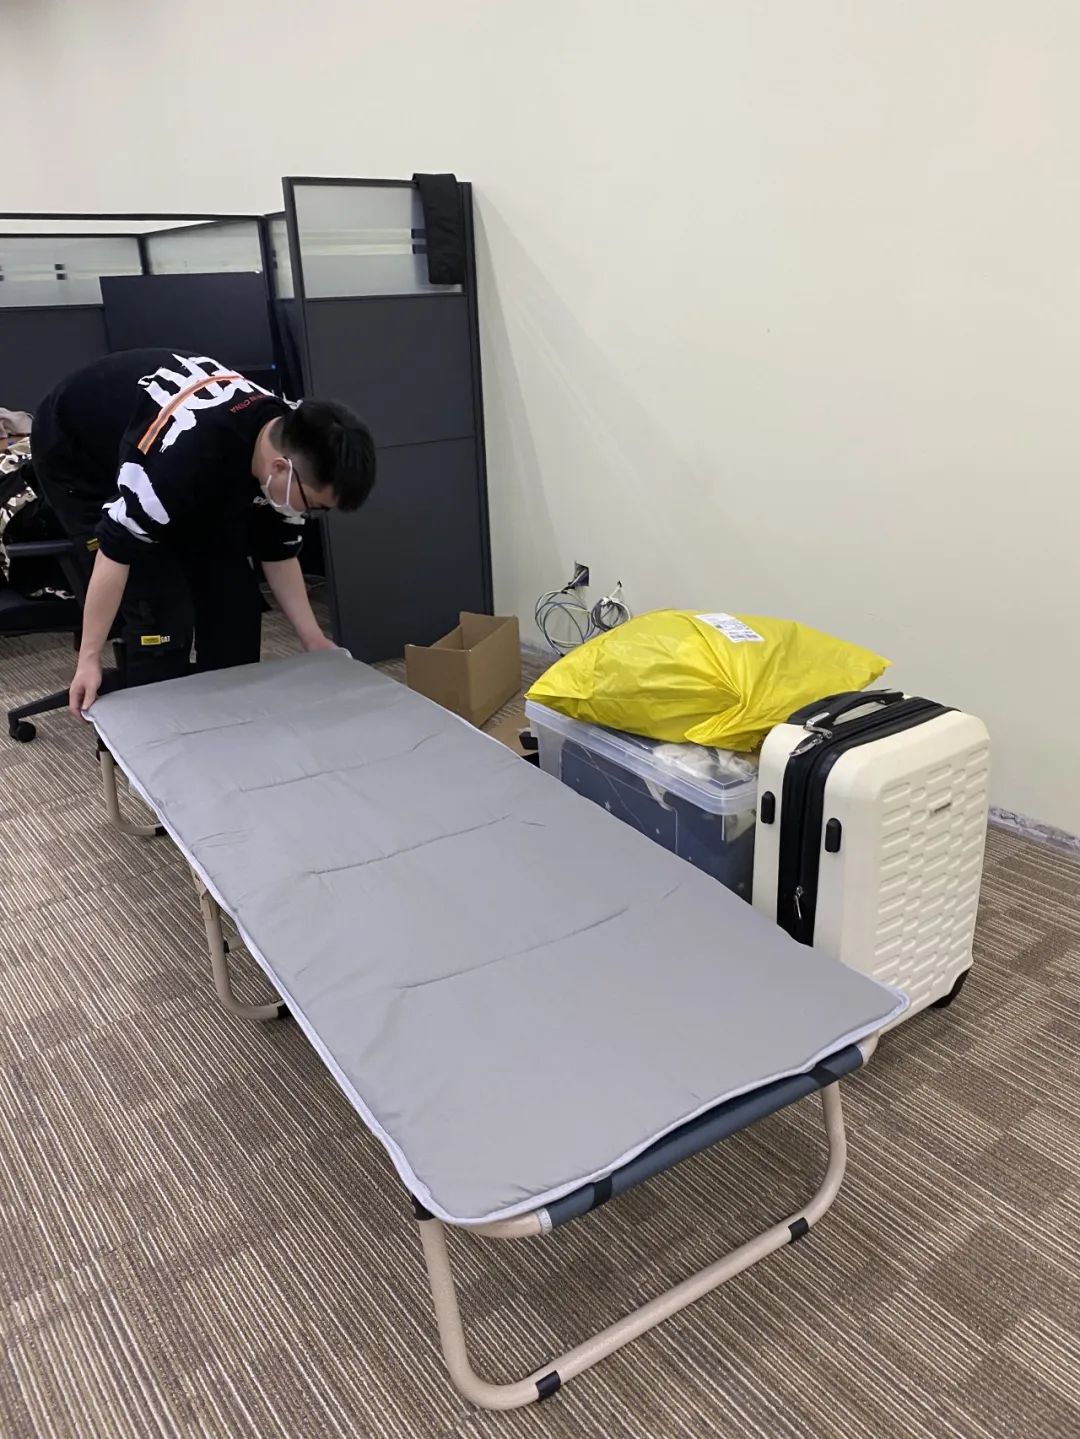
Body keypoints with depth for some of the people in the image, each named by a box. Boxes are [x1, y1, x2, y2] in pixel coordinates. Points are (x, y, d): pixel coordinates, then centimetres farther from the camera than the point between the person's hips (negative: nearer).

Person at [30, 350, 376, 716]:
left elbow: (278, 553, -5)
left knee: (234, 598, 0)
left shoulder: (288, 438, -19)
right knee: (161, 611, -16)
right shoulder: (187, 452, -42)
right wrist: (89, 658, -29)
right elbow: (118, 547, -35)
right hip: (76, 455, -7)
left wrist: (314, 641, -5)